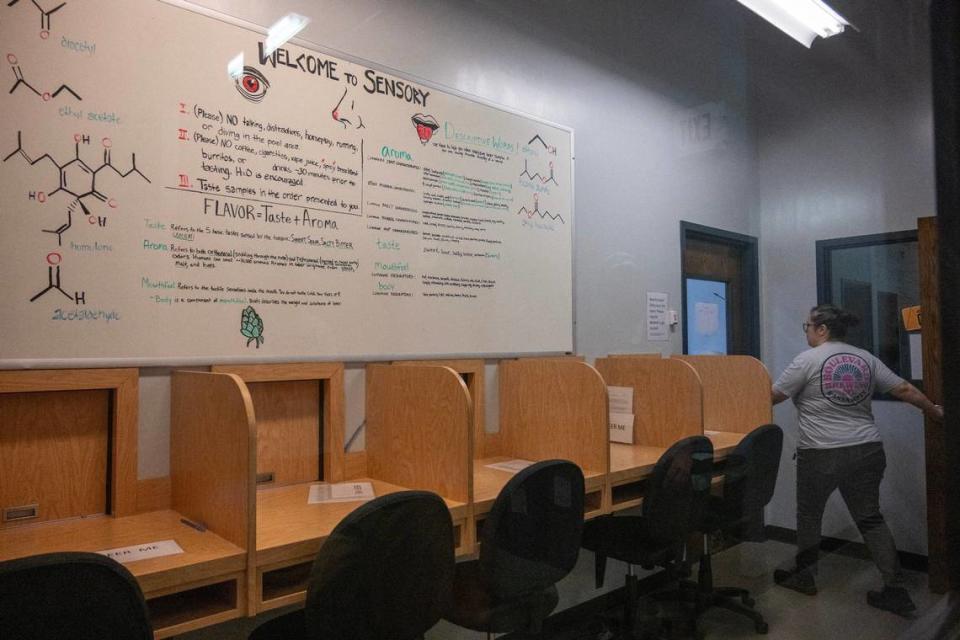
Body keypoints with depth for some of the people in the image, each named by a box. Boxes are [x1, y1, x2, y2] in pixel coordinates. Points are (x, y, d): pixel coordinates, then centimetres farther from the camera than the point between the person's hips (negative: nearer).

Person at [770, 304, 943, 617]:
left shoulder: (807, 359, -9)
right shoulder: (866, 358, 8)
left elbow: (772, 396, -7)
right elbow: (904, 389, 13)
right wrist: (934, 411, 28)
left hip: (820, 455, -5)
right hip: (867, 451, 5)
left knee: (809, 513, 14)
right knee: (871, 519, 14)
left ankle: (805, 576, 27)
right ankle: (896, 590, 13)